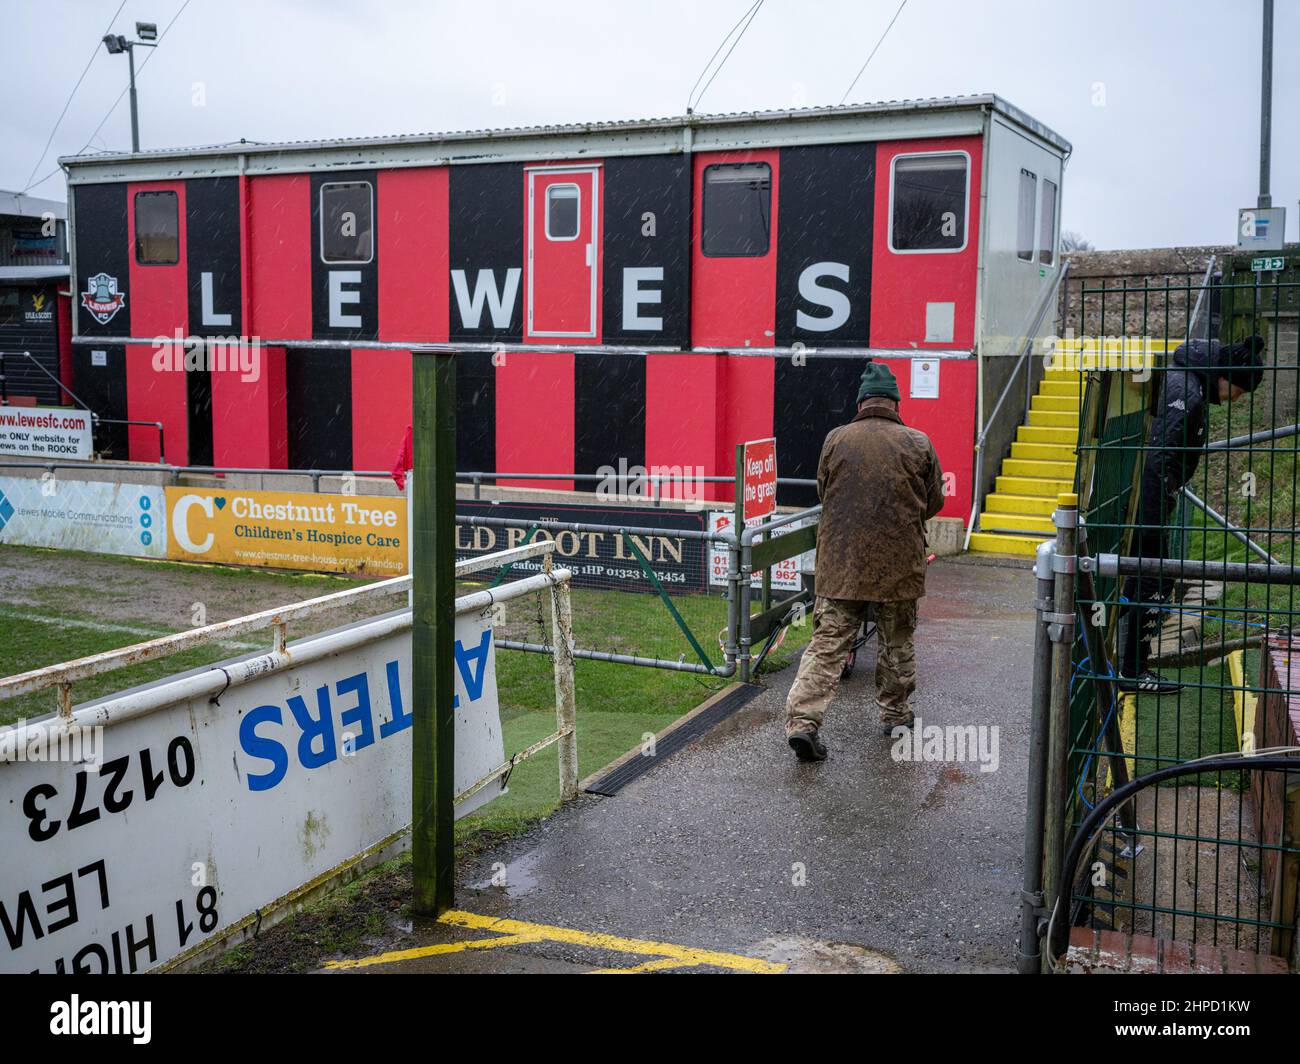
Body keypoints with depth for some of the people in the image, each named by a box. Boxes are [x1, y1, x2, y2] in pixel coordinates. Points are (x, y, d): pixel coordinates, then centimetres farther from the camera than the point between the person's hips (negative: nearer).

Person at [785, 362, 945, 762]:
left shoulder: (836, 440, -1)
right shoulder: (918, 444, -3)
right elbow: (934, 503, 6)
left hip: (840, 561, 1)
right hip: (899, 563, 0)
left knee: (827, 642, 0)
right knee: (896, 642, 17)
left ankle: (802, 721, -11)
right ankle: (895, 713, 31)